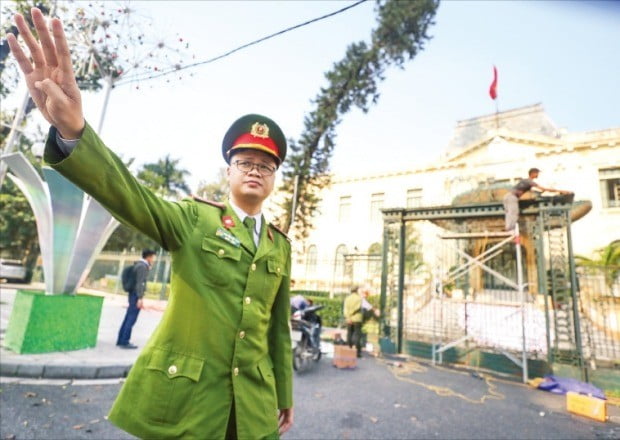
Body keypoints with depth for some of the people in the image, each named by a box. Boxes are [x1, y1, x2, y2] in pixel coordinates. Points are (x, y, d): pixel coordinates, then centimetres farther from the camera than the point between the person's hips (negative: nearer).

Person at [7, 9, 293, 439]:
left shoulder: (280, 244, 5)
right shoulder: (193, 218, -5)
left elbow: (279, 322, 9)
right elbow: (129, 195, -23)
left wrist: (284, 394, 13)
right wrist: (72, 129, -41)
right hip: (181, 394, -3)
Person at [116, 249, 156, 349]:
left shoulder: (139, 265, 16)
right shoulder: (142, 266, -13)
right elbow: (140, 282, -20)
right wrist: (140, 298, -22)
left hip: (133, 294, 10)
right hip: (136, 295, -10)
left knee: (128, 318, 13)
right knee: (131, 319, -5)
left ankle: (120, 340, 19)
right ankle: (124, 342, -1)